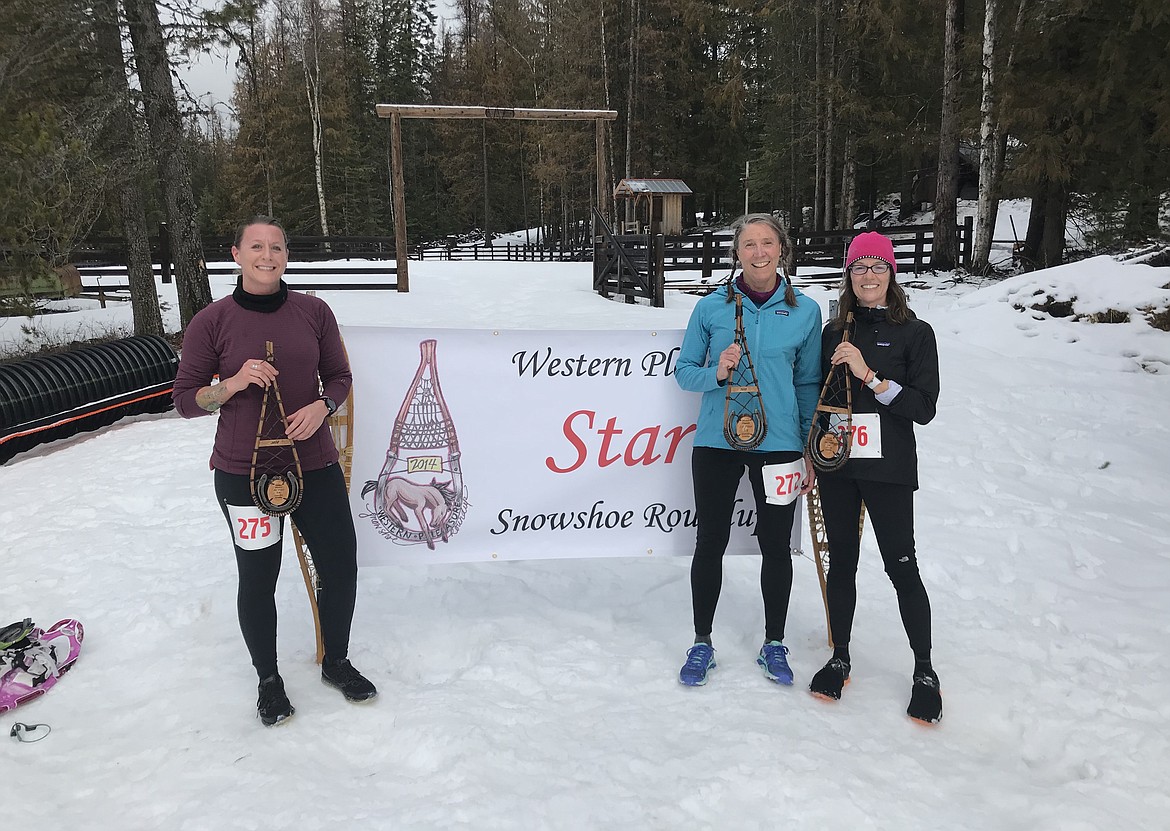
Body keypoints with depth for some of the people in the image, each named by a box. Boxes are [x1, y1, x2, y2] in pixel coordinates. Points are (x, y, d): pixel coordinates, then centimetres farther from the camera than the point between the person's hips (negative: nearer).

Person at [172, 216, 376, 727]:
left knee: (341, 569, 9)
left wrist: (322, 406, -11)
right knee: (257, 580, 10)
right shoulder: (211, 322, -5)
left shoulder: (313, 311, 1)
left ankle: (336, 662, 35)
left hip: (315, 464, 2)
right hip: (243, 472, -2)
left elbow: (339, 375, 9)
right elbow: (185, 401, 0)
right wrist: (233, 384, -18)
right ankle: (268, 679, 34)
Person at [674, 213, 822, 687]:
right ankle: (702, 643, 26)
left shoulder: (805, 311, 1)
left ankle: (773, 644, 30)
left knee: (776, 545, 10)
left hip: (779, 445, 1)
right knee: (710, 543, 8)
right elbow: (684, 370, 5)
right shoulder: (712, 308, -1)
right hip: (717, 442, 0)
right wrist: (716, 373, -17)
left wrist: (811, 452, 4)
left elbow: (809, 384, 6)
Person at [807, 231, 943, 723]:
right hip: (836, 463, 3)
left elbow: (924, 407, -9)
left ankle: (925, 671, 17)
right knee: (842, 561, 11)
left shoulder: (915, 333, -2)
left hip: (888, 467, -3)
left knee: (901, 565, 0)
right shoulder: (833, 333, 8)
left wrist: (869, 376, -18)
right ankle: (840, 658, 26)